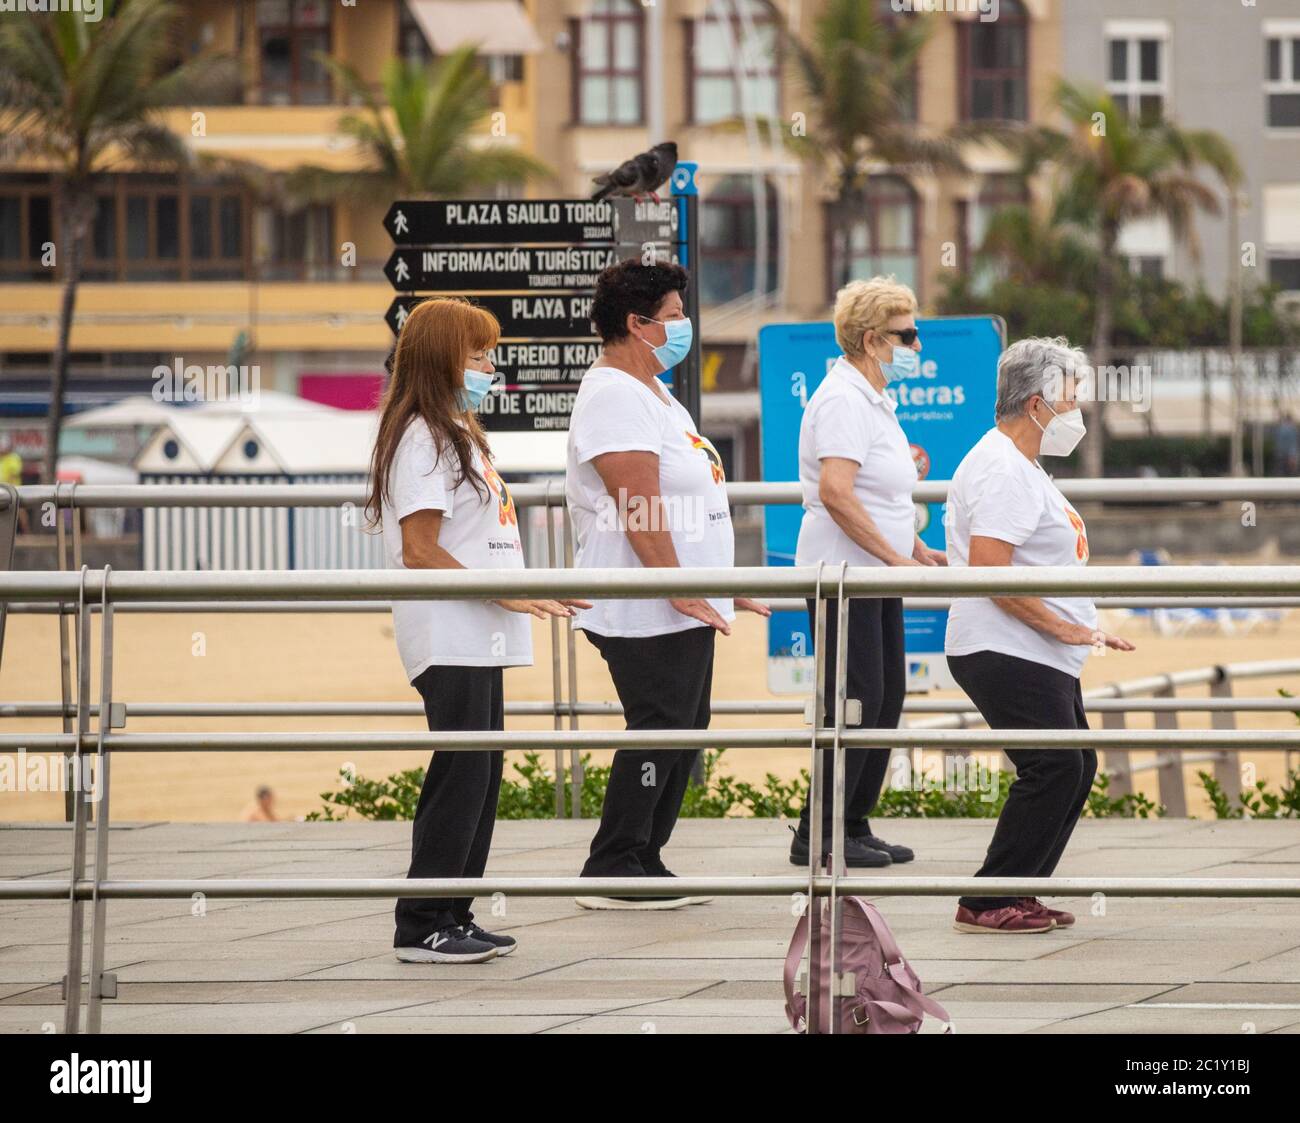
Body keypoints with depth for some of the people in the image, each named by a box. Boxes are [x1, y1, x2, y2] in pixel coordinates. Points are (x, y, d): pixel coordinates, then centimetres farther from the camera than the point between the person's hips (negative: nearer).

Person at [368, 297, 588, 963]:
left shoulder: (457, 433, 20)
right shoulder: (423, 438, -11)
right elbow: (420, 551, -18)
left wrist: (530, 590, 17)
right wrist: (502, 593, -20)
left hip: (479, 639, 10)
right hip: (449, 639, -10)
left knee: (479, 777, 10)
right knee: (460, 775, -10)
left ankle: (452, 918, 15)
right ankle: (423, 927, -7)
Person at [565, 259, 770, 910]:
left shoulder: (652, 393, 19)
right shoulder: (614, 397, -15)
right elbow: (639, 507, -22)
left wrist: (728, 582, 26)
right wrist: (678, 587, -24)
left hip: (688, 608, 11)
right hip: (647, 614, -11)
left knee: (681, 735, 12)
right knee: (657, 735, -9)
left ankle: (644, 863, 18)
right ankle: (612, 871, -4)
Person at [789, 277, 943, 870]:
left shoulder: (873, 399, 18)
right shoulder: (844, 399, -16)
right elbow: (835, 492, -26)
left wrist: (917, 547, 20)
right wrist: (894, 555, -22)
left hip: (876, 576, 10)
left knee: (885, 699, 10)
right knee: (858, 701, -10)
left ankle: (854, 826, 17)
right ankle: (819, 836, -6)